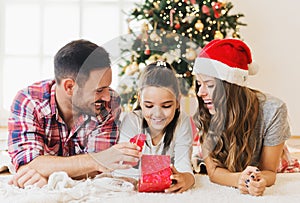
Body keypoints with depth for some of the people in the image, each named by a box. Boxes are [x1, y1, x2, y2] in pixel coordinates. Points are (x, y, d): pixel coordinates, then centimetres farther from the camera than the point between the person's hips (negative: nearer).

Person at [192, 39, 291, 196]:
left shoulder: (273, 110, -23)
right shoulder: (204, 114, -17)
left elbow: (269, 171, -15)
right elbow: (213, 170, -17)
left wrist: (260, 181, -40)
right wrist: (239, 180, -39)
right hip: (222, 193, 0)